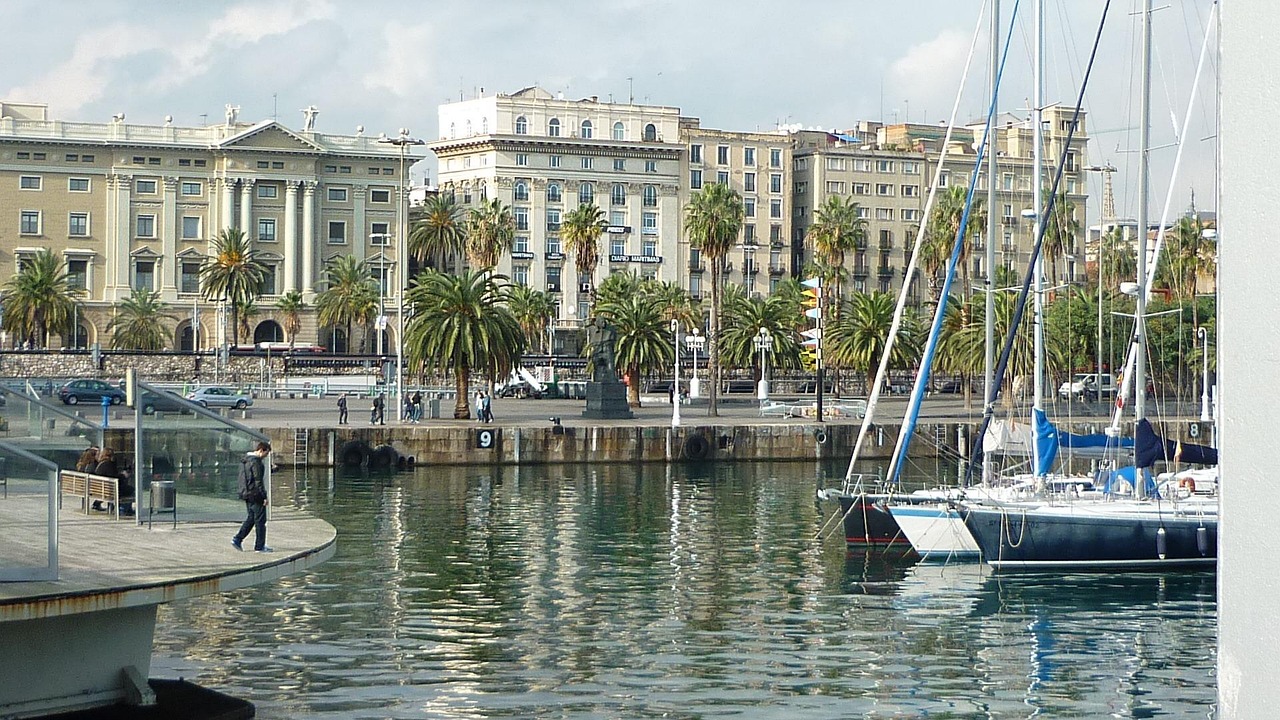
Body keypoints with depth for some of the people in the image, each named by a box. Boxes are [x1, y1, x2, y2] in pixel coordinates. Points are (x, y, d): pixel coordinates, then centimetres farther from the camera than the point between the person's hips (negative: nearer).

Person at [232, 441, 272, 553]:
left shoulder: (245, 460, 13)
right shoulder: (256, 462, -17)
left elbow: (240, 480, 18)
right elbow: (258, 481, -20)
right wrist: (264, 496, -16)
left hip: (246, 494, 9)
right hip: (255, 495, -9)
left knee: (250, 518, 17)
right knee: (260, 520, -1)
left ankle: (237, 539, 9)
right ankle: (259, 546, 3)